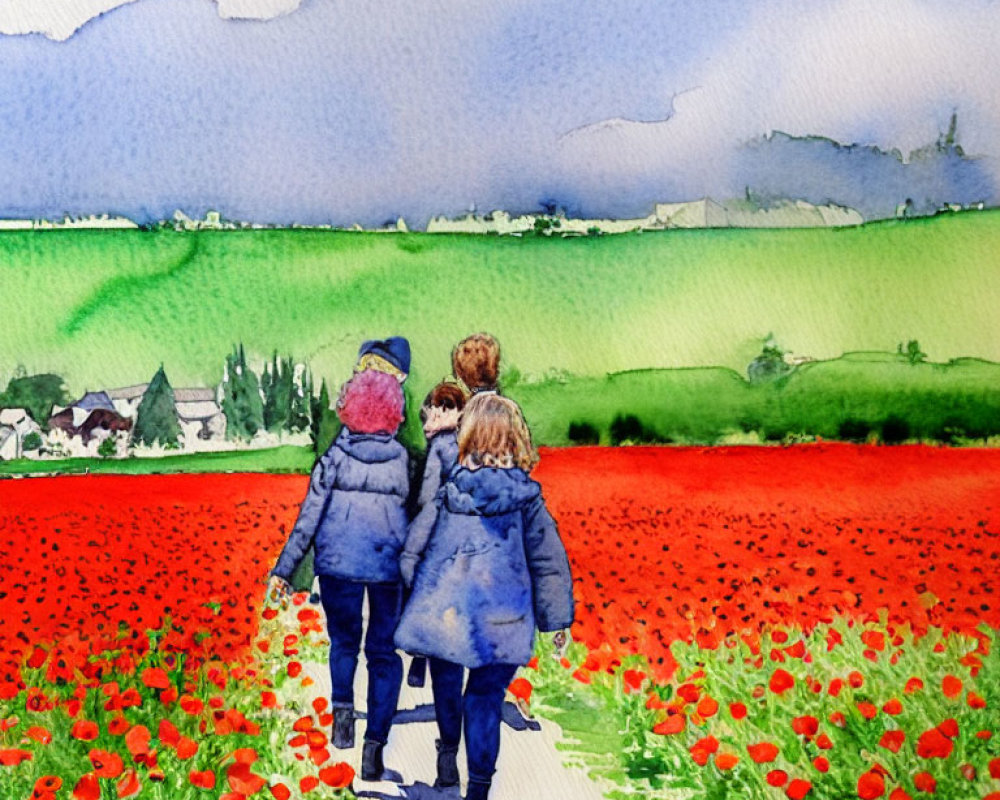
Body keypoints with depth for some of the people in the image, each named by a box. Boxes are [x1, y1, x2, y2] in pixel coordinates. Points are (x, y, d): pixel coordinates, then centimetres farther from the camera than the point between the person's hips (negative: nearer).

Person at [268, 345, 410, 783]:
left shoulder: (335, 456, -4)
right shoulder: (402, 459, -1)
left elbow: (310, 516, -5)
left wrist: (282, 569, 0)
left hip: (339, 563, 0)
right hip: (389, 566, 0)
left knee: (343, 640, 24)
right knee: (383, 652, 9)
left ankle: (342, 706, 7)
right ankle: (375, 743, 2)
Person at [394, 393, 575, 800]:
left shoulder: (447, 493, -4)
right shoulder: (526, 497, -5)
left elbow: (413, 551, 3)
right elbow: (548, 562, -1)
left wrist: (417, 602, 17)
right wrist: (557, 620, 9)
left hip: (443, 613, 1)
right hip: (499, 622, -1)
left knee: (446, 683, 23)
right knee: (485, 697, 10)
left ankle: (448, 752, 44)